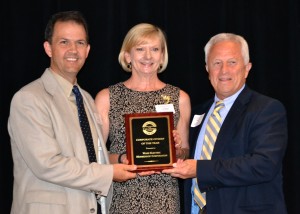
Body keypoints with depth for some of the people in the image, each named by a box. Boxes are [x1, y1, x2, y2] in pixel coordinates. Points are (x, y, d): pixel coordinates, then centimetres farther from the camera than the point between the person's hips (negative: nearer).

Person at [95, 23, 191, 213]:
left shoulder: (179, 98, 8)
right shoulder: (106, 97, 3)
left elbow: (185, 153, 15)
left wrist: (178, 149, -6)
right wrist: (121, 159, -13)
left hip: (165, 198, 1)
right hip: (121, 196, -1)